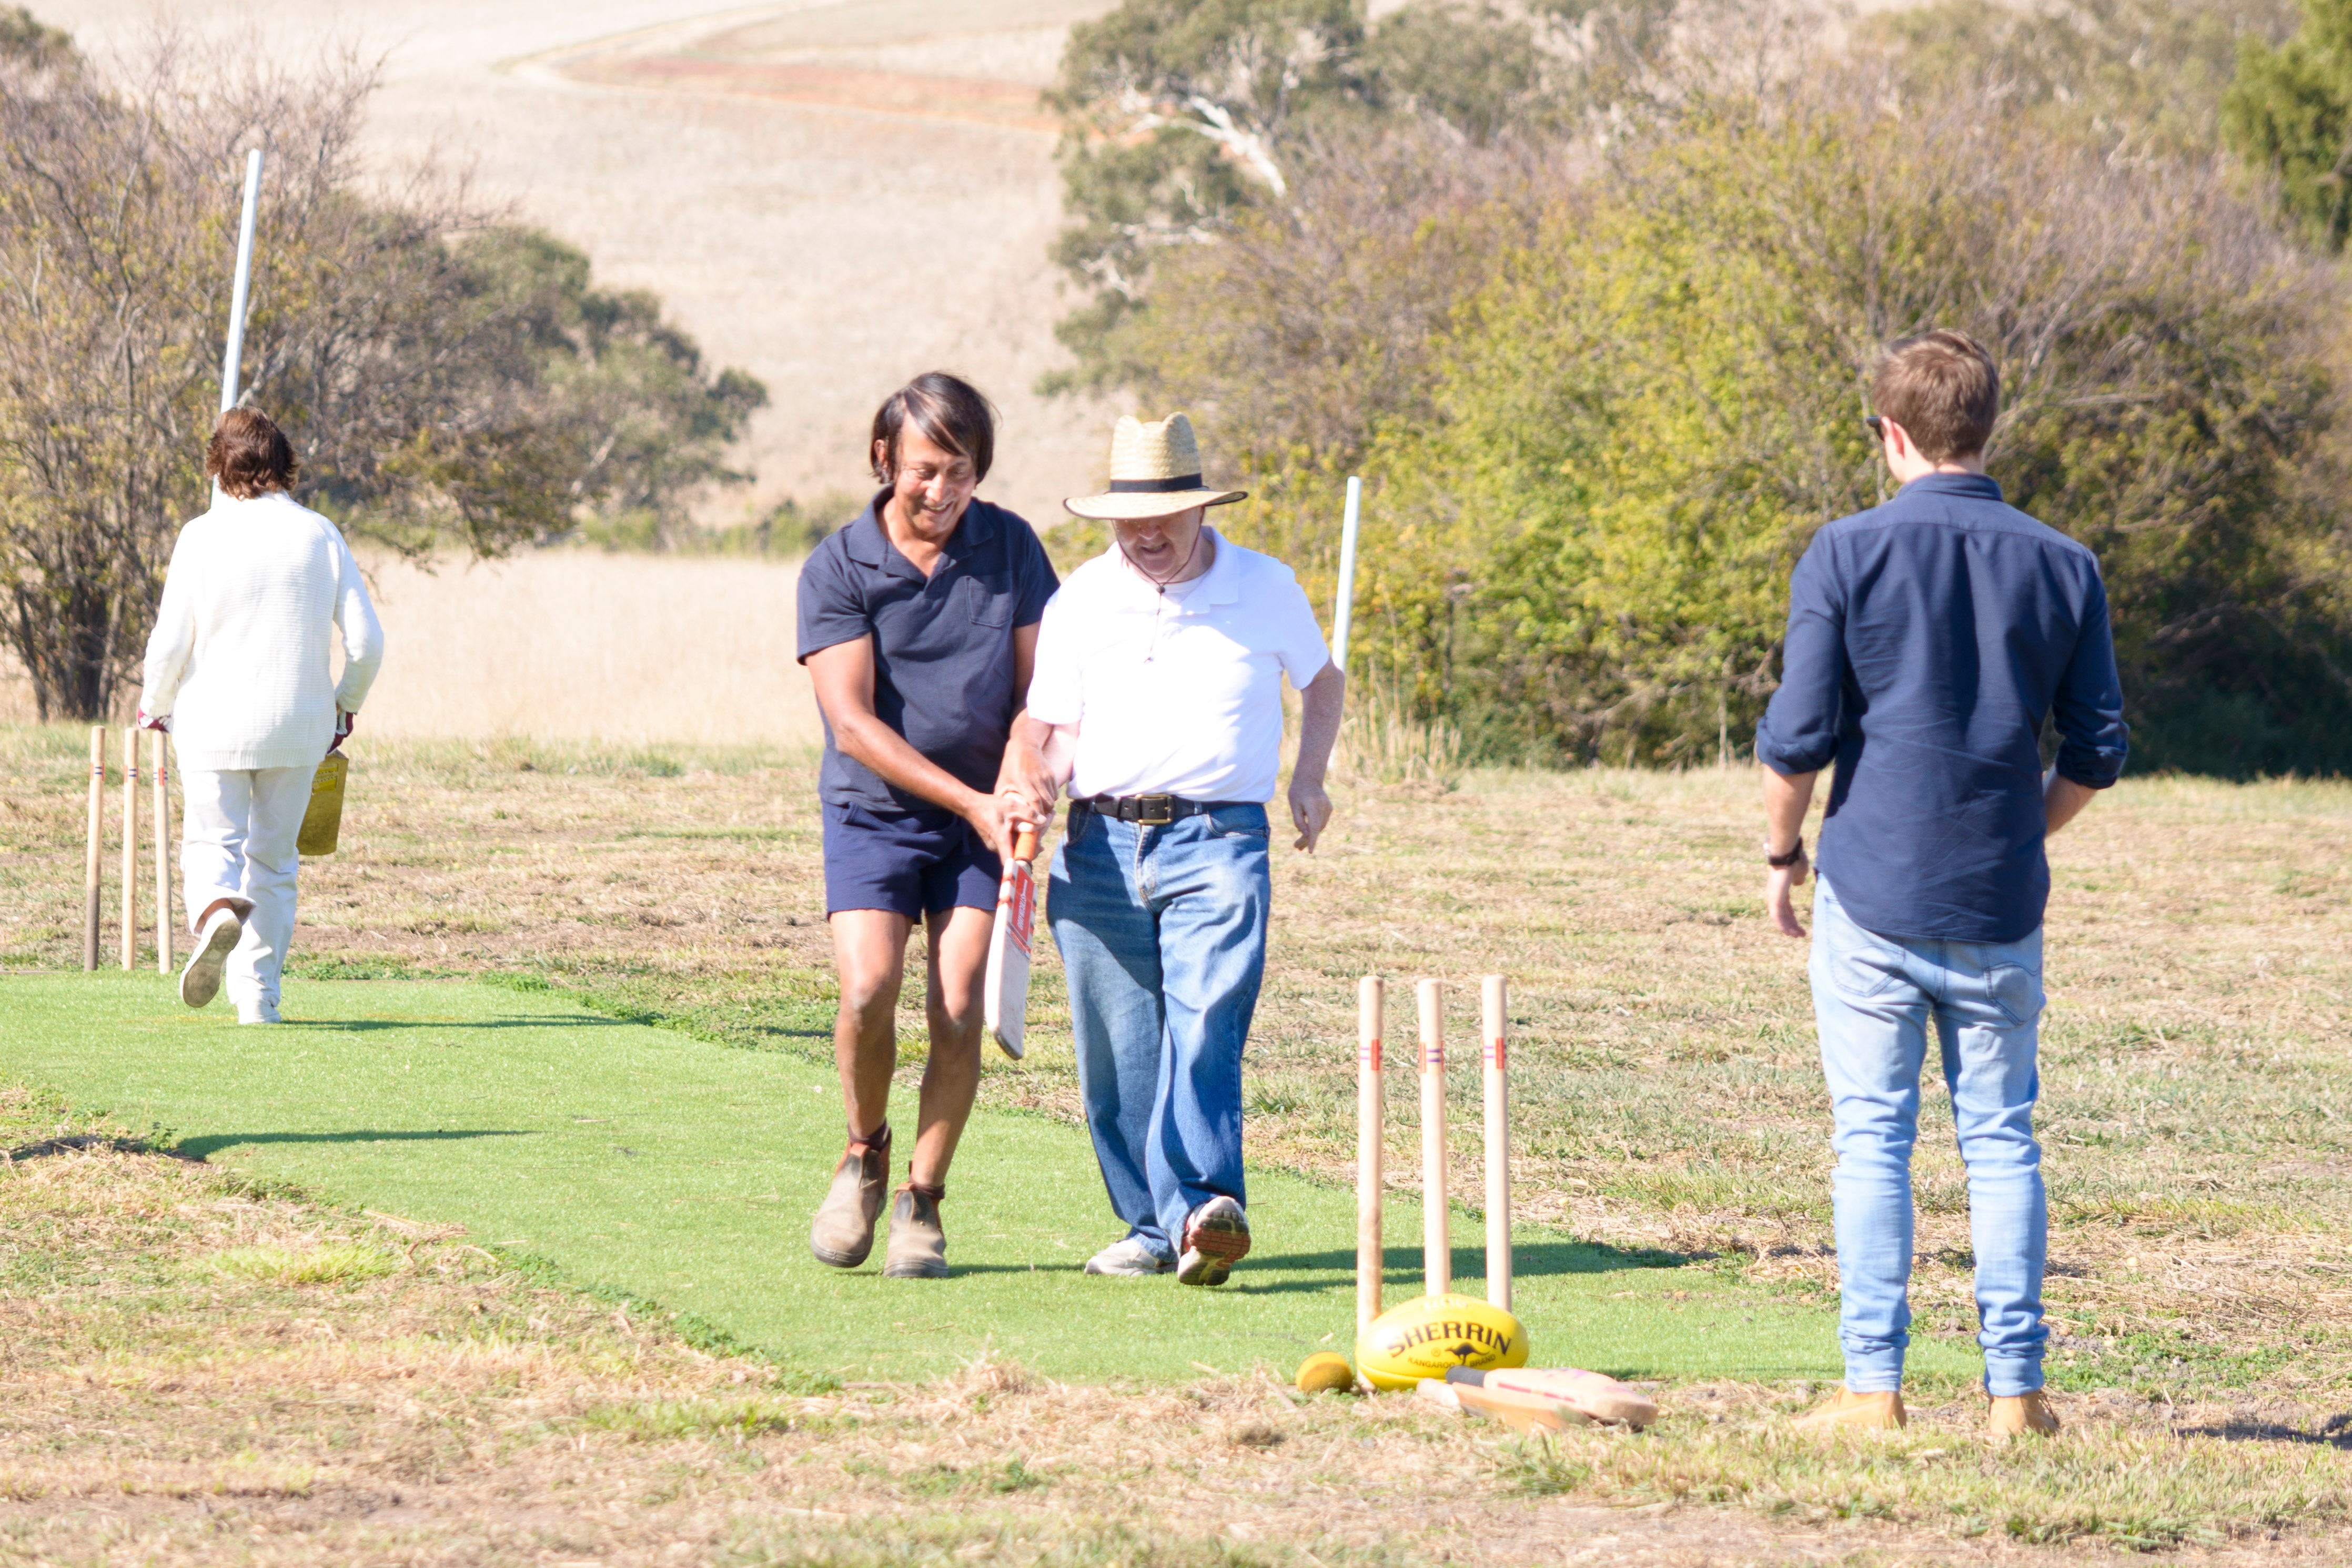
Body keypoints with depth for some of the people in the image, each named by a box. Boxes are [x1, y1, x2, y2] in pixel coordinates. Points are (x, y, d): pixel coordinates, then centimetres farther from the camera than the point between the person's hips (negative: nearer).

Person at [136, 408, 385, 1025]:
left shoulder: (204, 535, -7)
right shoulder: (320, 535, 0)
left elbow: (171, 640, -8)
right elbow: (366, 640, -2)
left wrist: (155, 708, 11)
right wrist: (347, 706, 16)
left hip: (215, 720, -2)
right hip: (298, 724, 2)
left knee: (212, 842, 6)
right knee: (274, 859, 14)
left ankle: (216, 911, -28)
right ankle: (258, 993, 12)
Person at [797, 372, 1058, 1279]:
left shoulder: (1010, 548, 1)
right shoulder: (838, 568, -7)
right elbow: (854, 724, -13)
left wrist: (1017, 788, -15)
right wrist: (971, 801, -20)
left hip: (980, 821, 2)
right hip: (873, 814, -2)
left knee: (959, 1012, -10)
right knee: (867, 993, -18)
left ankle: (923, 1203, 5)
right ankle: (865, 1154, 9)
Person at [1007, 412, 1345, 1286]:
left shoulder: (1266, 590, 7)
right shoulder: (1080, 602, 8)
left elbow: (1323, 680, 24)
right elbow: (1054, 727, 9)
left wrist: (1309, 777, 10)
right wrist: (1039, 793, -13)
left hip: (1220, 842, -2)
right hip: (1101, 845, 2)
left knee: (1205, 1027, -19)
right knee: (1116, 1052, 1)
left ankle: (1203, 1207, -29)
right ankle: (1152, 1224, 11)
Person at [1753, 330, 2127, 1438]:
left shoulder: (1848, 555, -6)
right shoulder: (2062, 566, 3)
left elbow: (1797, 736, -8)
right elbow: (2096, 752, 6)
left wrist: (1781, 855, 8)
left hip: (1872, 891, -2)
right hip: (2001, 908, 2)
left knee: (1873, 1140, 3)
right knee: (2002, 1139, 9)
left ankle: (1873, 1386, 1)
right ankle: (2016, 1388, 7)